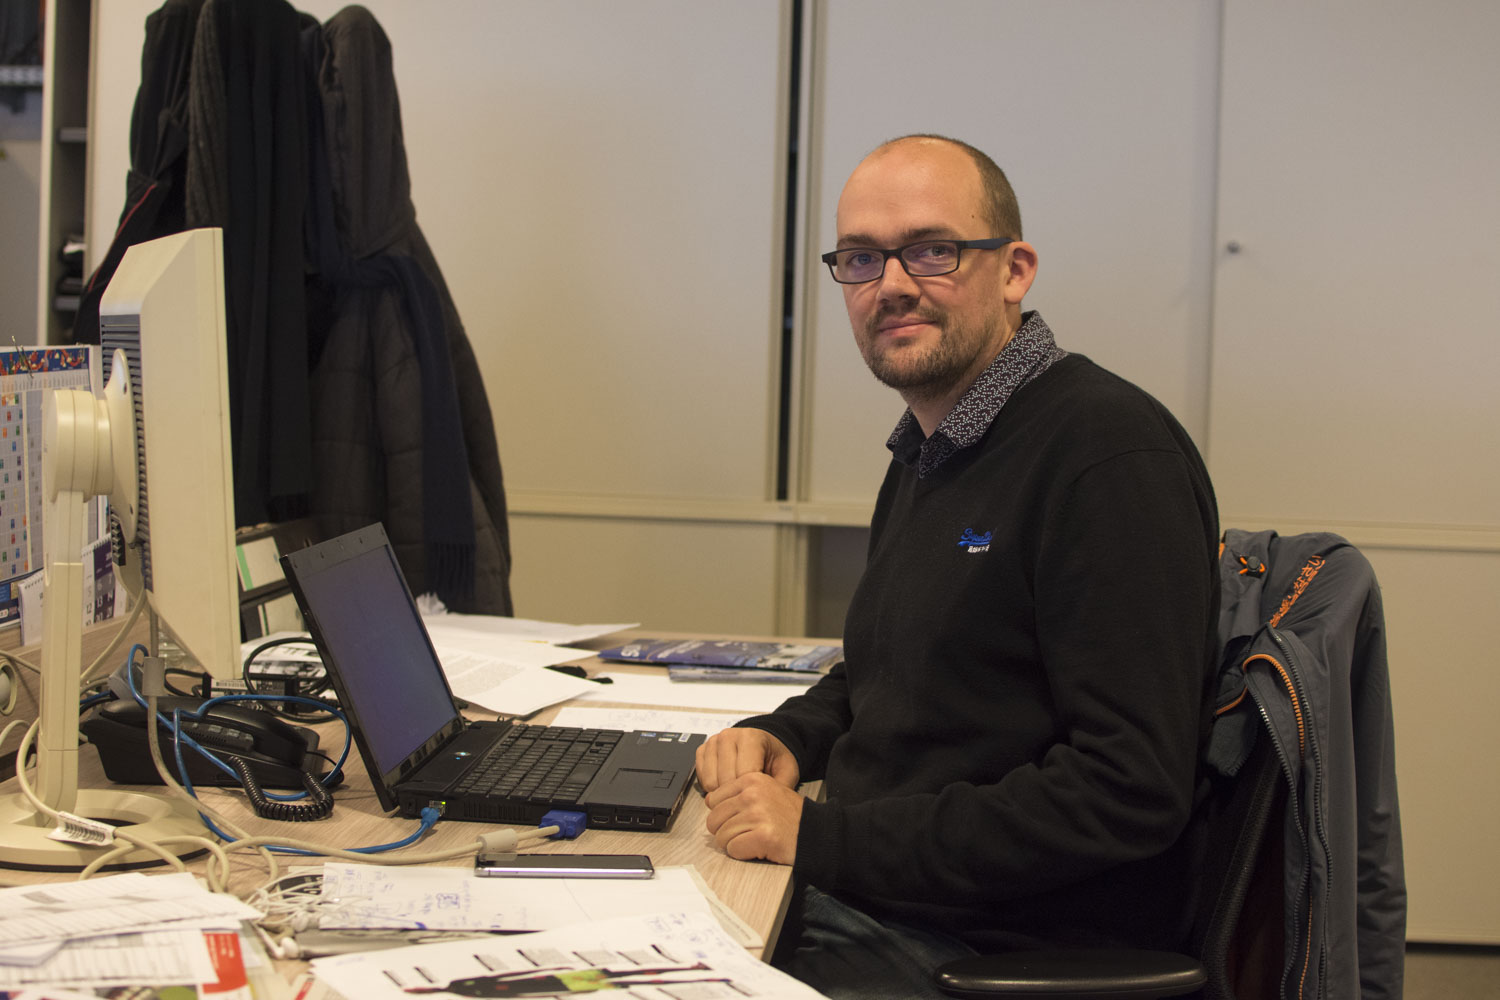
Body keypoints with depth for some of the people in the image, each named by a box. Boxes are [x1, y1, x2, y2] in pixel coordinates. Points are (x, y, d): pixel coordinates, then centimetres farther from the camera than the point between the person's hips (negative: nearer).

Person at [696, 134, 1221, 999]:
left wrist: (824, 838, -21)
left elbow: (1128, 790, -24)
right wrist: (786, 737, 6)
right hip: (869, 906, 8)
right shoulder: (927, 452, 13)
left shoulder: (1114, 450, -17)